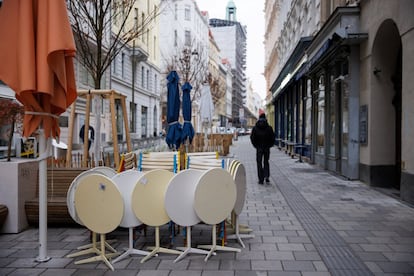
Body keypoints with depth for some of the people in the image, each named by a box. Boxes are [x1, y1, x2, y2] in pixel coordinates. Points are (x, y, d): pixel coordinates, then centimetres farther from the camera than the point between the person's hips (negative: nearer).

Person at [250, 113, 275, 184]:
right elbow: (272, 137, -2)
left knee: (259, 163, 6)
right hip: (267, 148, 1)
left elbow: (252, 138, -5)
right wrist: (269, 145, 9)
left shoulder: (255, 128, -3)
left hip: (259, 148, -1)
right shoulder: (269, 128, -2)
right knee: (266, 162, 17)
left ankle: (261, 179, 3)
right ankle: (266, 176, 4)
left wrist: (256, 146, 6)